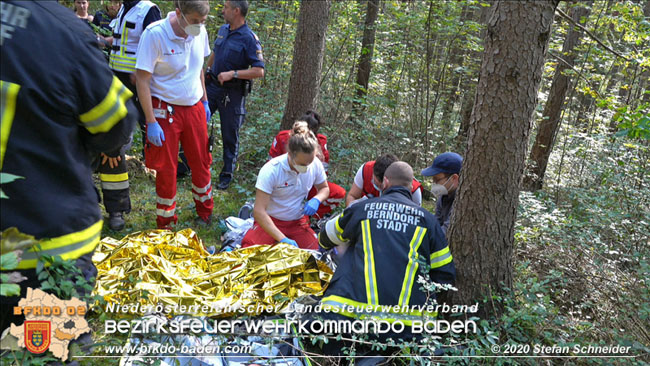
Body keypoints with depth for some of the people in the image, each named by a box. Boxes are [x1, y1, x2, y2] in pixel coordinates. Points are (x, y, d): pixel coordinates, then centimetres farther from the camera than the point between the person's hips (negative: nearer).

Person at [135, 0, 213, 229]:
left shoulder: (200, 32, -1)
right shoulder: (154, 34, -19)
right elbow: (142, 80, -17)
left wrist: (204, 101, 15)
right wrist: (151, 122, -19)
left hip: (194, 108, 5)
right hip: (166, 111, -5)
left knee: (201, 163, 13)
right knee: (166, 169, 5)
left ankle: (205, 212, 35)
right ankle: (165, 223, 23)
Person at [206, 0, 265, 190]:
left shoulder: (250, 39, -15)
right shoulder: (223, 30, 7)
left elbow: (259, 71, -20)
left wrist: (232, 73, -24)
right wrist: (206, 72, 26)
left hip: (233, 92, -6)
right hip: (212, 85, 6)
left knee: (230, 137, 5)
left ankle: (226, 176, 19)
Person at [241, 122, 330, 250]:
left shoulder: (315, 164, -12)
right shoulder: (271, 170, -25)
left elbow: (324, 189, 9)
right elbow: (259, 211, -26)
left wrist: (316, 199, -16)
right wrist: (283, 239, -33)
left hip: (298, 224, 4)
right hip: (270, 222, -3)